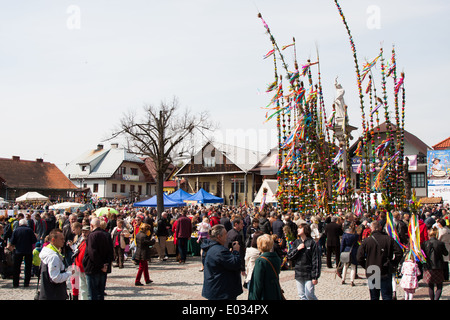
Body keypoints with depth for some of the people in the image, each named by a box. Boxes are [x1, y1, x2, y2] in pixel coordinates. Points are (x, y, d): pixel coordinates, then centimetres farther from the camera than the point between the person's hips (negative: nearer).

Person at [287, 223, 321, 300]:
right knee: (302, 295, 9)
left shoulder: (312, 243, -7)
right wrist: (297, 249, -10)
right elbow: (289, 256, 5)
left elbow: (316, 261, -9)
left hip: (308, 274, -5)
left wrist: (315, 276, -12)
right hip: (298, 273, 5)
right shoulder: (296, 242, 9)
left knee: (309, 295, -5)